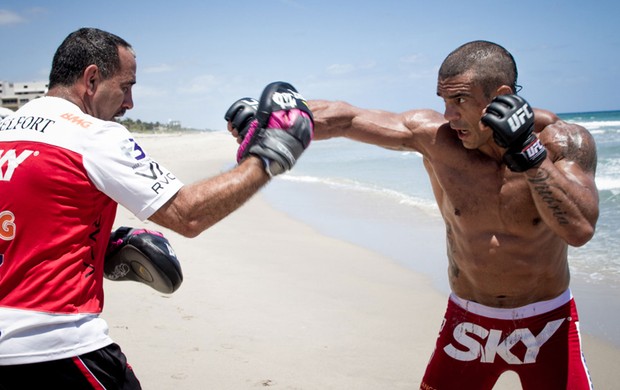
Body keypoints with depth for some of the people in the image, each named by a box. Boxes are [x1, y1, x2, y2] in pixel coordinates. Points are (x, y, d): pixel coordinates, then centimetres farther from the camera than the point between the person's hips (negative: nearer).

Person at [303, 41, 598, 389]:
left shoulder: (564, 141, -16)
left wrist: (528, 151, -33)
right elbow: (343, 119, -16)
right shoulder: (435, 137, -15)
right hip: (468, 322, 1)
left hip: (547, 325, 0)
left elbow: (580, 229, -28)